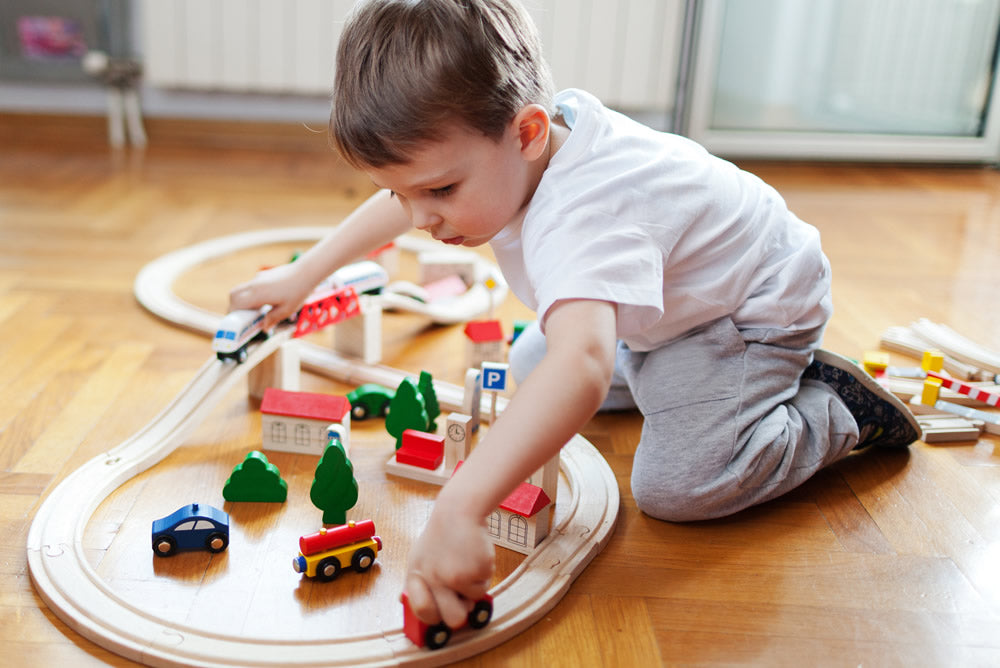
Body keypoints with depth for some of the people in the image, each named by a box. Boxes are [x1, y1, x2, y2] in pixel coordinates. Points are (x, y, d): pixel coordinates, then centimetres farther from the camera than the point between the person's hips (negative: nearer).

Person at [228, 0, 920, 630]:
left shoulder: (578, 217, -45)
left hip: (758, 305, -8)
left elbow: (581, 366, -62)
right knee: (529, 366, 13)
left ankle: (839, 411, 0)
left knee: (677, 486, -24)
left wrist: (461, 510, -70)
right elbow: (405, 197, 3)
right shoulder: (498, 138, -16)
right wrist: (302, 275, 6)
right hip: (664, 302, 9)